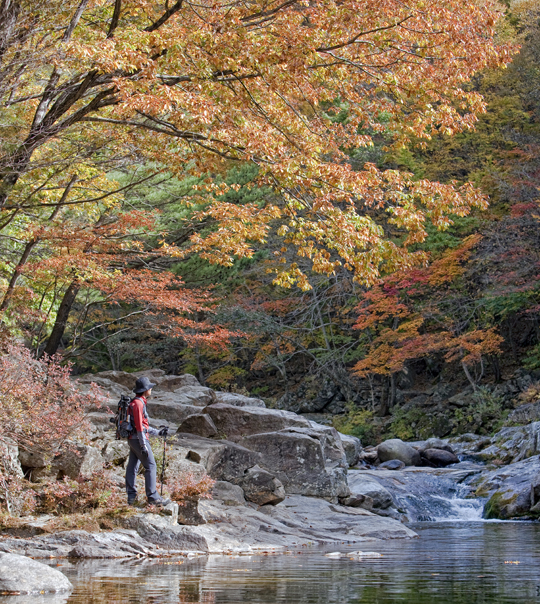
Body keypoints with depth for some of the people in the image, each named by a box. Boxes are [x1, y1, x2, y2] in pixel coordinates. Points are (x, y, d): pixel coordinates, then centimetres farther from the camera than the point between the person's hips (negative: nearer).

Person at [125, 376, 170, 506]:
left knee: (132, 467, 10)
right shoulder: (138, 403, -15)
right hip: (138, 439, -10)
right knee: (151, 467, -8)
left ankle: (131, 496, 13)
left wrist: (158, 432, 22)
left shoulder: (138, 402, 18)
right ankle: (153, 497, -8)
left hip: (133, 440, 10)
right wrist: (143, 445, -20)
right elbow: (139, 425, -19)